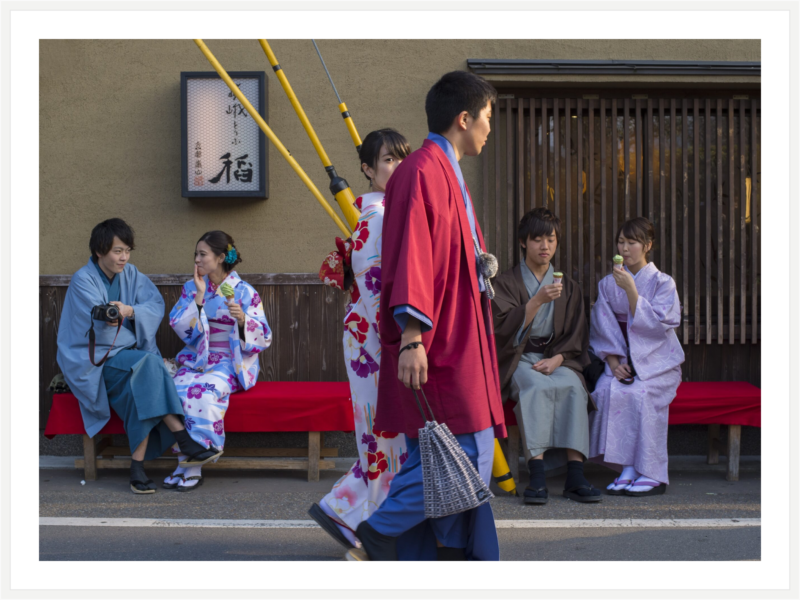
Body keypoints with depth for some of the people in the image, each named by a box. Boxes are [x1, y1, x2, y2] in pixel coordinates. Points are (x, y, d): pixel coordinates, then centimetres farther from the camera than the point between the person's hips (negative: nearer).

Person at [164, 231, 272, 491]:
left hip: (231, 363, -3)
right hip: (196, 360, 3)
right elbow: (181, 328, -1)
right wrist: (199, 296, -7)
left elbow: (263, 338, -4)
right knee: (178, 388, -29)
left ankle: (192, 467, -26)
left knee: (203, 391, -33)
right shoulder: (191, 288, 11)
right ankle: (185, 465, -24)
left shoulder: (244, 292, 0)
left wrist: (242, 319, -23)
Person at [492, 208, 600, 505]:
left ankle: (575, 475, -37)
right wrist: (538, 300, -21)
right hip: (518, 359, -2)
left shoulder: (569, 288, 17)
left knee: (572, 387, -32)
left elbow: (577, 337, 10)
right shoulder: (506, 283, 7)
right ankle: (537, 477, -42)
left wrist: (557, 359, -10)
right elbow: (505, 328, -8)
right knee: (536, 386, -36)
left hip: (558, 360, 2)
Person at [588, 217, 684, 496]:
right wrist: (613, 360, -10)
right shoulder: (607, 284, 10)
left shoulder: (663, 283, 0)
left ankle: (653, 475, -24)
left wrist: (630, 289, -21)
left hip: (657, 361, -3)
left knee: (641, 393, -33)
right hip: (621, 361, 3)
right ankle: (627, 470, -24)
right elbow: (602, 329, 6)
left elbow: (653, 324, -14)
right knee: (608, 390, -29)